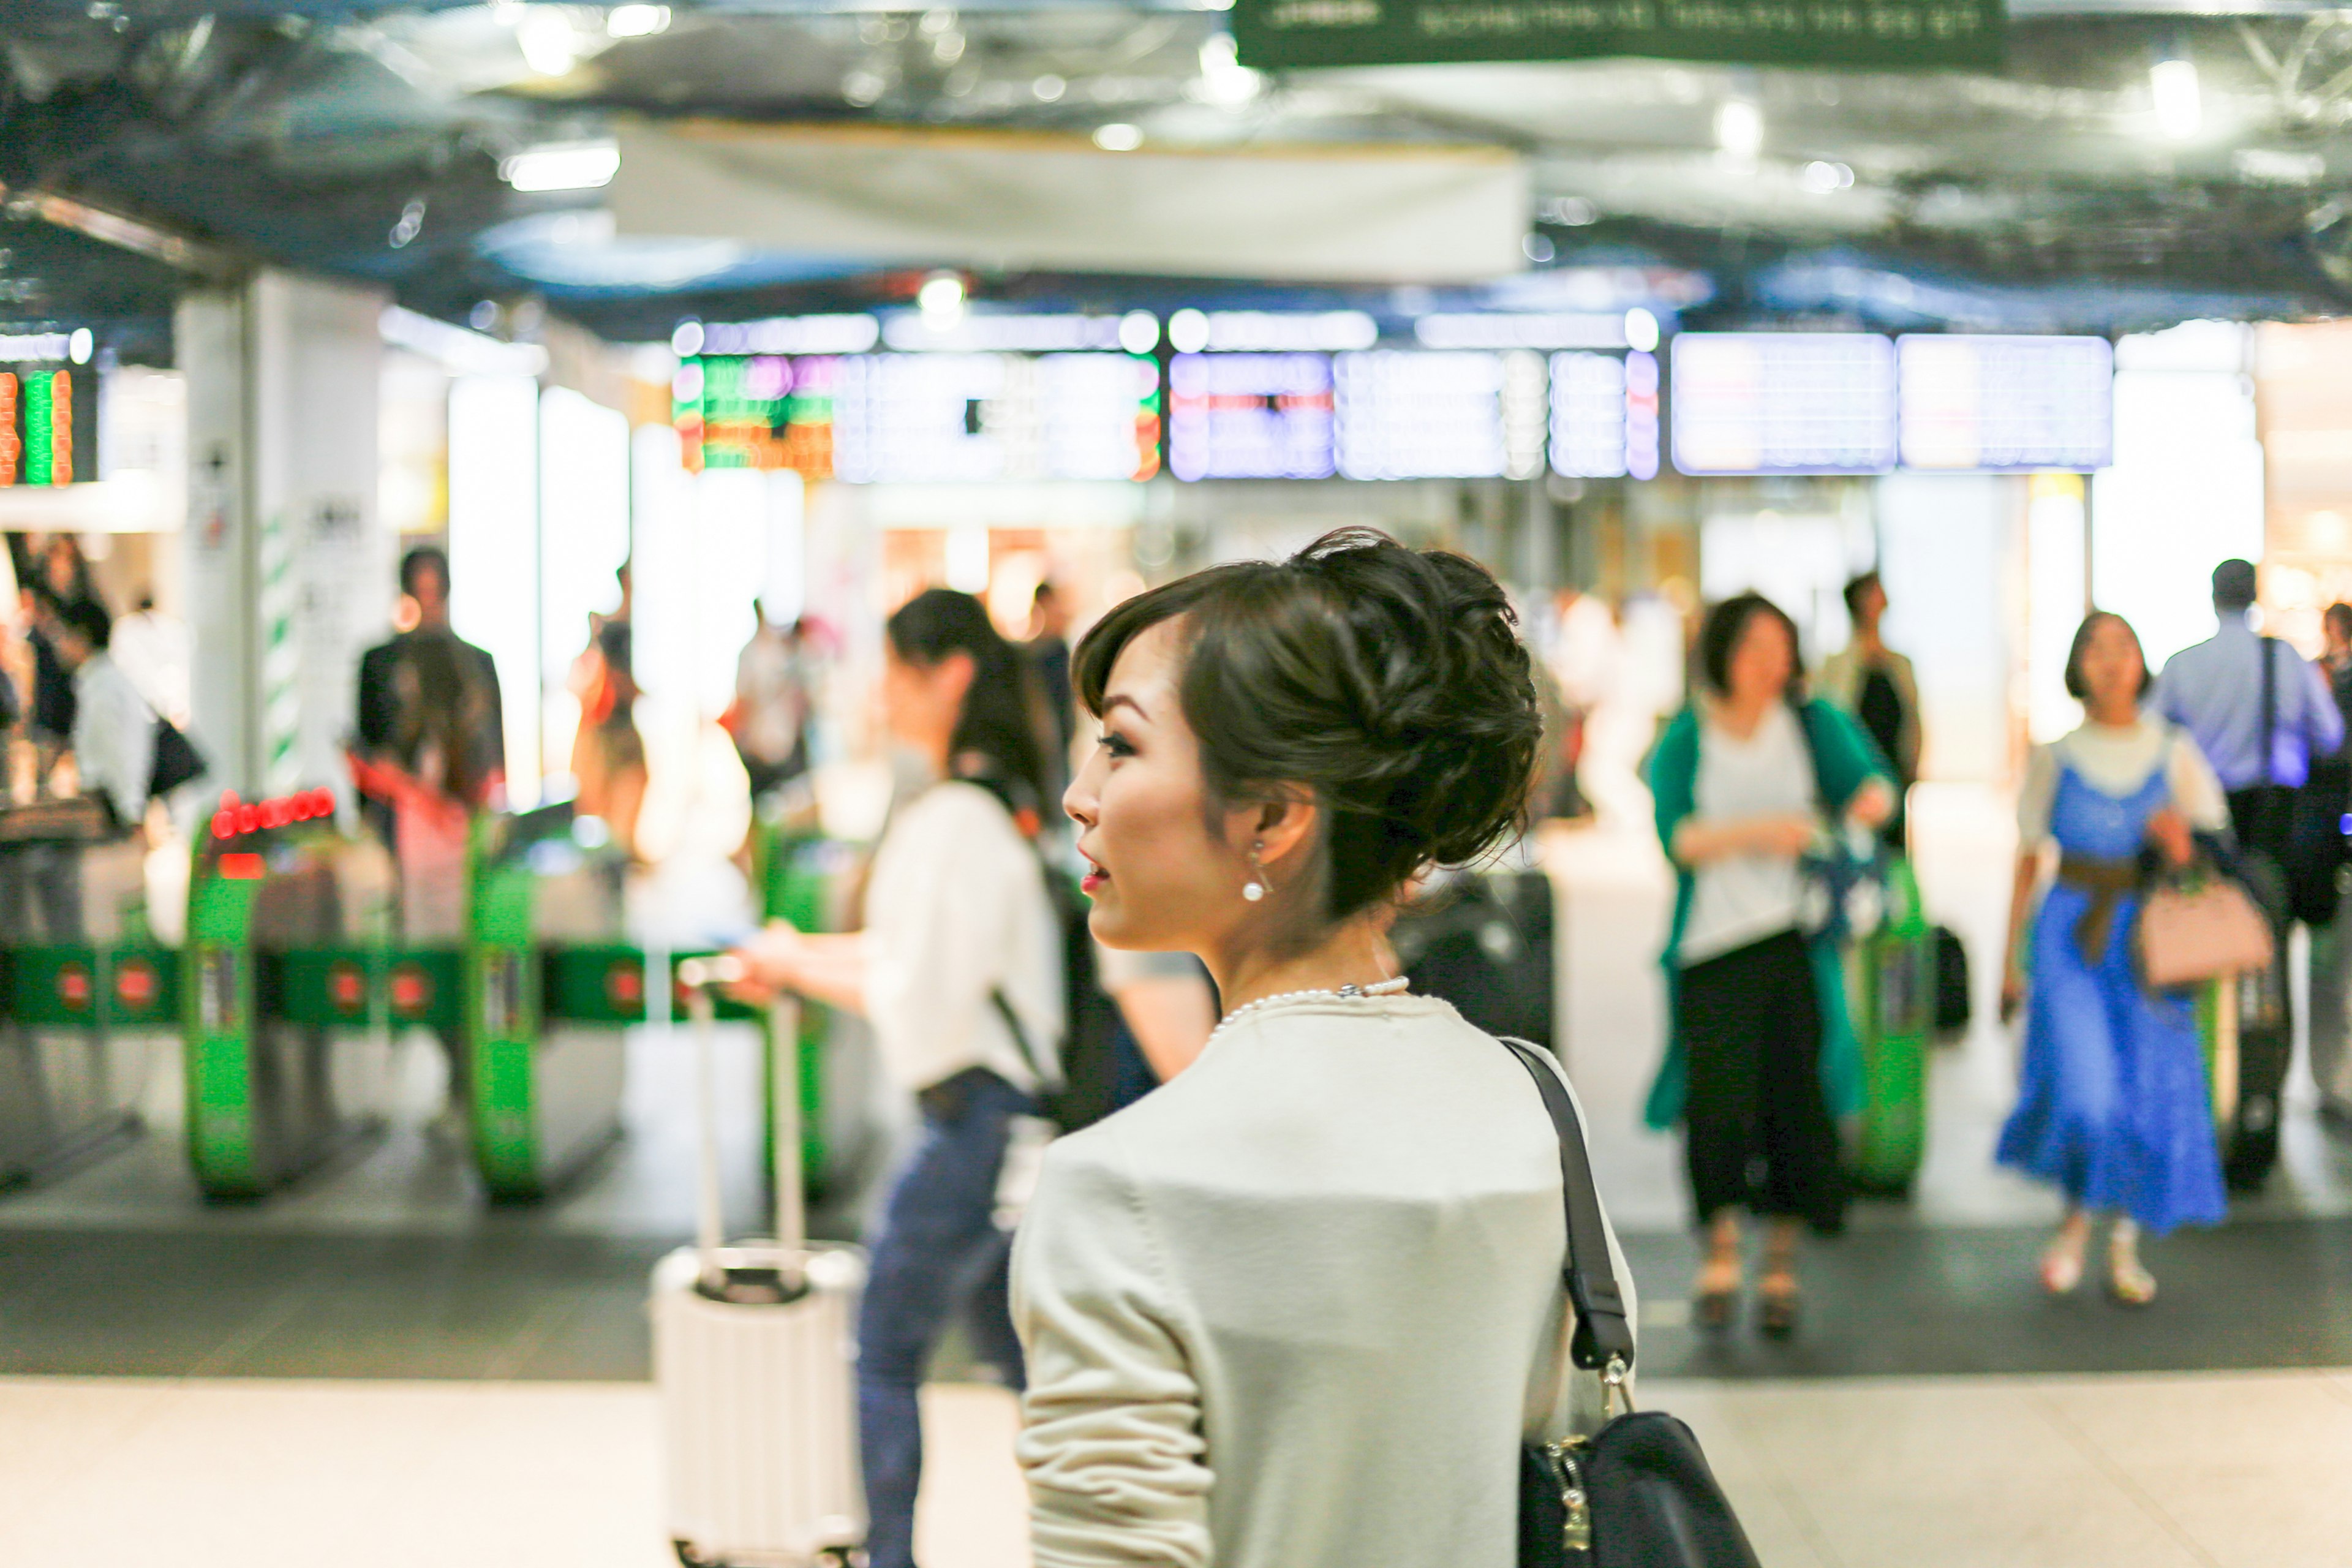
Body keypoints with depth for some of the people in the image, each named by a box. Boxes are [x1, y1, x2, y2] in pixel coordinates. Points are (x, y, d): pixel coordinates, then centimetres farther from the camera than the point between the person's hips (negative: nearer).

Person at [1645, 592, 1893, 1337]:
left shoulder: (1810, 722, 6)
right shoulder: (1686, 738, 0)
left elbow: (1869, 779, 3)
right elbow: (1677, 837, -10)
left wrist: (1870, 798, -21)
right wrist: (1756, 830, -24)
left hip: (1794, 939, 2)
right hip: (1713, 943, -1)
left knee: (1796, 1097, 1)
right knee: (1717, 1096, -10)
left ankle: (1781, 1267, 14)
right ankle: (1720, 1254, 8)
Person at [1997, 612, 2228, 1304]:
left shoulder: (2174, 754, 4)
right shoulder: (2056, 758, 4)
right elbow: (2027, 862, 9)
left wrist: (2181, 847, -16)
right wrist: (2010, 961, 9)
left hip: (2150, 936, 1)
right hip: (2071, 934, -1)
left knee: (2153, 1088, 0)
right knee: (2082, 1086, -14)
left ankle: (2125, 1245, 19)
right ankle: (2075, 1220, 12)